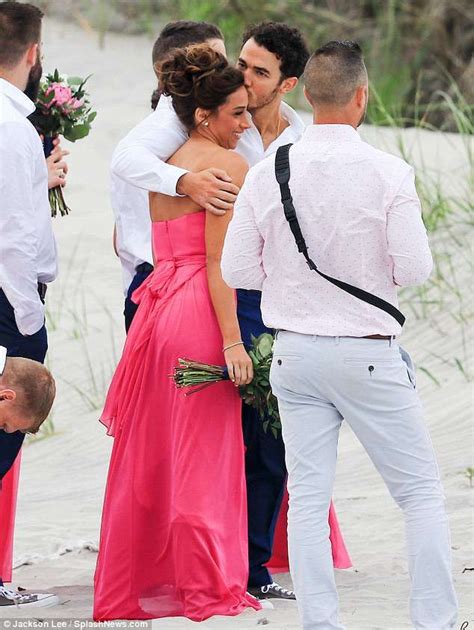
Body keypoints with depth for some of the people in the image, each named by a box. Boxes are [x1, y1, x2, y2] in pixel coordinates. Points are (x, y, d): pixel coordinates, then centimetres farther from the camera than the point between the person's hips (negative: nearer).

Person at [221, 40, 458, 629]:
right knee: (421, 492, 8)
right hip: (368, 355, -3)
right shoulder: (388, 173, -13)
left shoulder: (266, 174, -3)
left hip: (294, 353, 3)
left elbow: (237, 270, 0)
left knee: (306, 499, 7)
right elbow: (415, 268, -13)